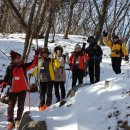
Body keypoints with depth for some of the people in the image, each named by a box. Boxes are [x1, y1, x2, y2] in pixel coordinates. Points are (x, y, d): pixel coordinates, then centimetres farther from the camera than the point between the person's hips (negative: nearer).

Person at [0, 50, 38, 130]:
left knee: (21, 105, 7)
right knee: (11, 105, 1)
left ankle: (18, 120, 19)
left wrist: (36, 56, -8)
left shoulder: (24, 66, 2)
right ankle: (10, 121, 11)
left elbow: (32, 64, 1)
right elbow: (7, 78, 1)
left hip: (23, 89, 2)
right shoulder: (10, 68, -3)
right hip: (13, 89, -1)